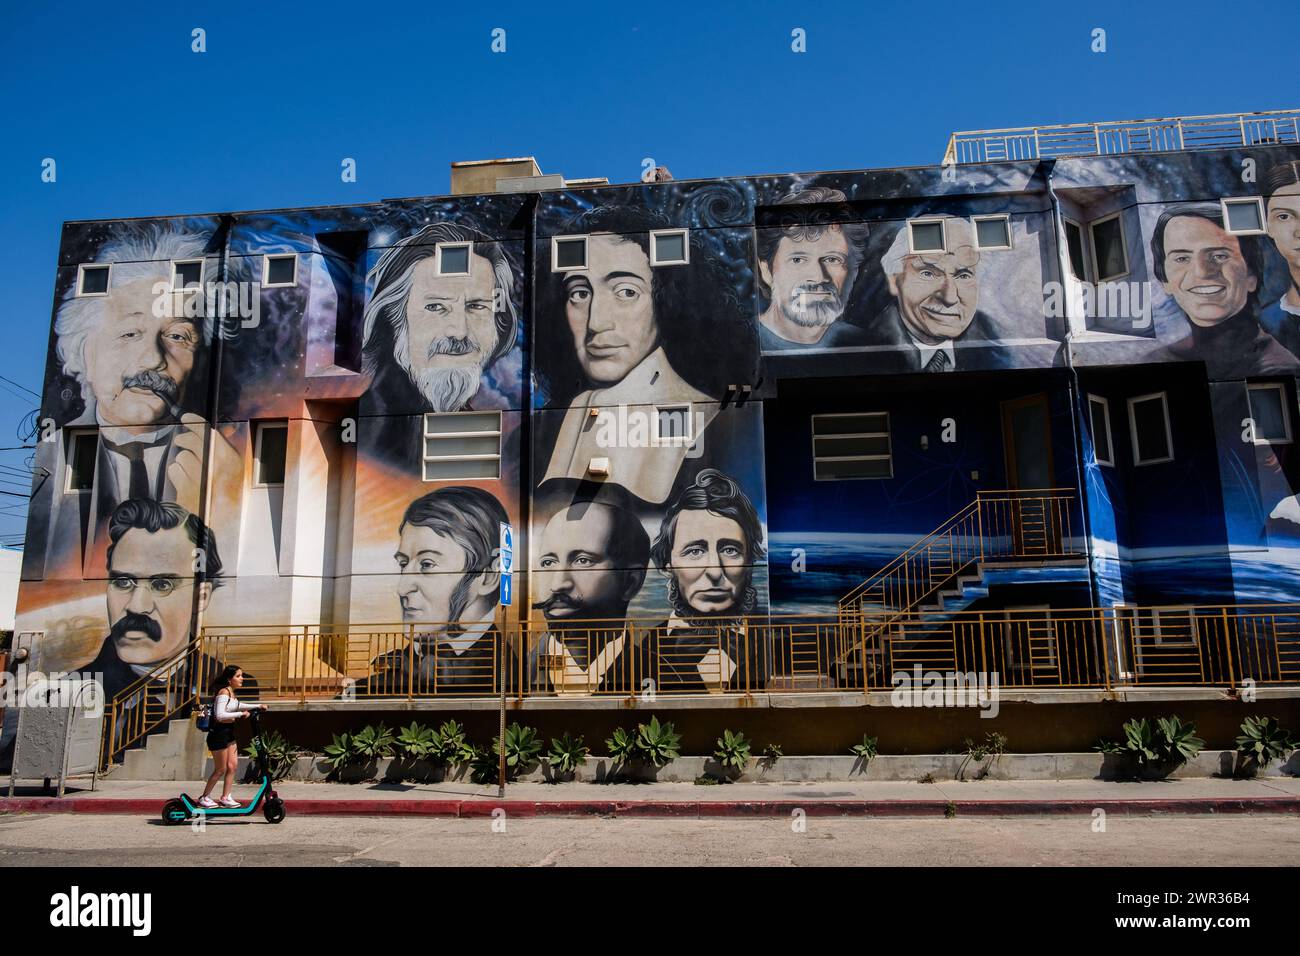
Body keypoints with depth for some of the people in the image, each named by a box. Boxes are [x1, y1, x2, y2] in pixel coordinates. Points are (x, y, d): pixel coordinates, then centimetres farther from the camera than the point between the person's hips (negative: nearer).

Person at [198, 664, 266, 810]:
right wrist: (240, 714, -24)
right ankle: (204, 798, 17)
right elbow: (220, 715, -29)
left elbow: (237, 706, 30)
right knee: (220, 769, 1)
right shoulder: (224, 692, -19)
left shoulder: (231, 693, 9)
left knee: (233, 765, 7)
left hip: (229, 732, 9)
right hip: (219, 733, -9)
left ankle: (225, 797, 15)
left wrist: (257, 706, 23)